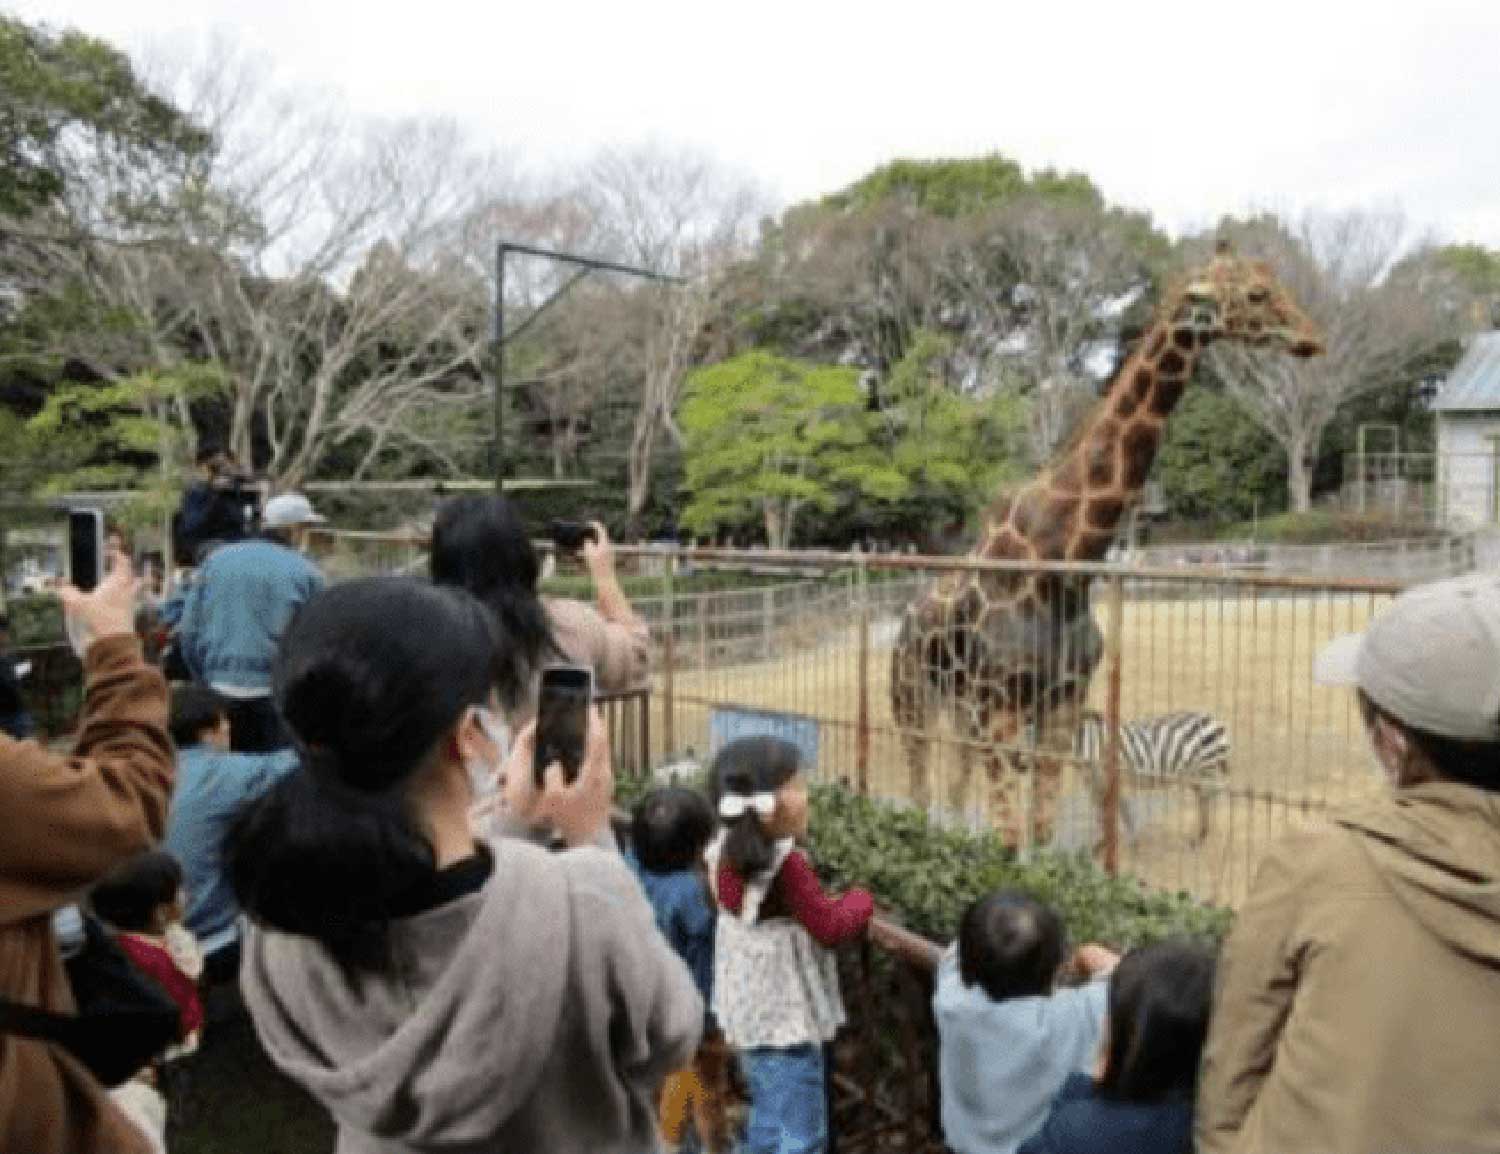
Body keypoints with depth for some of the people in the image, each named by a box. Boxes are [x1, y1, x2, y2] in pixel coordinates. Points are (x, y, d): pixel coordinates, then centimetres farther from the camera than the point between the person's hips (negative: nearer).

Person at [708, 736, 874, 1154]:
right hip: (785, 1021, -8)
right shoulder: (785, 865, -27)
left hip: (750, 1014, 8)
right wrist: (861, 902, -2)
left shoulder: (729, 852, -3)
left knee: (769, 1120, 25)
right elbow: (831, 928, -18)